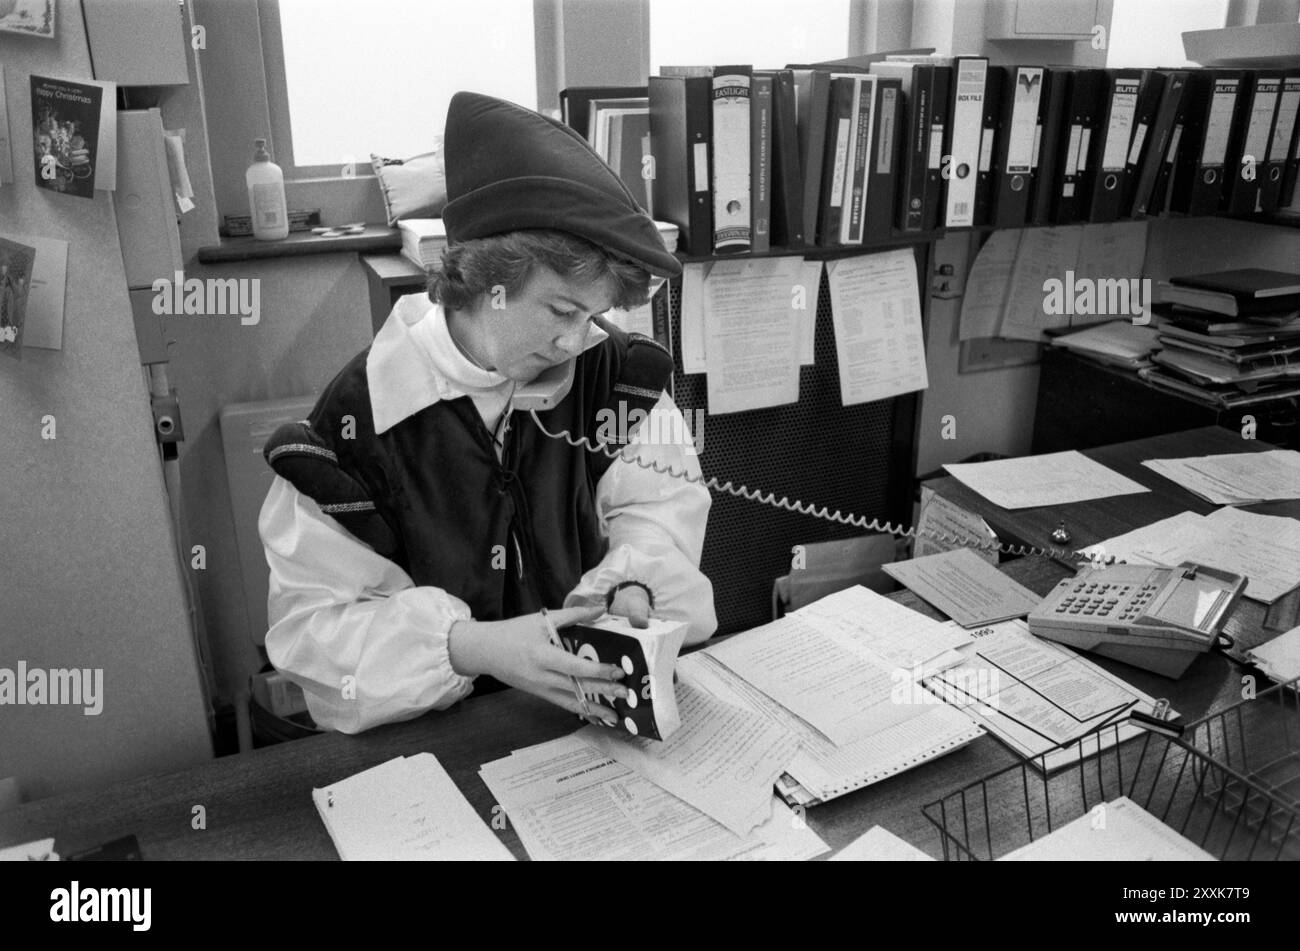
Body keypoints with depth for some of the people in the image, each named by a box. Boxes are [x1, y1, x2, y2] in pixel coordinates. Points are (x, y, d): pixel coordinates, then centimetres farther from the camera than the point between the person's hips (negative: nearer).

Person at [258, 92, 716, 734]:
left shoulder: (605, 367, -1)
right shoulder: (361, 415, -14)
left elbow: (661, 499, 7)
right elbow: (311, 620, -12)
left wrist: (634, 586, -15)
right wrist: (471, 647, -26)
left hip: (593, 702, 2)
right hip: (433, 727, -2)